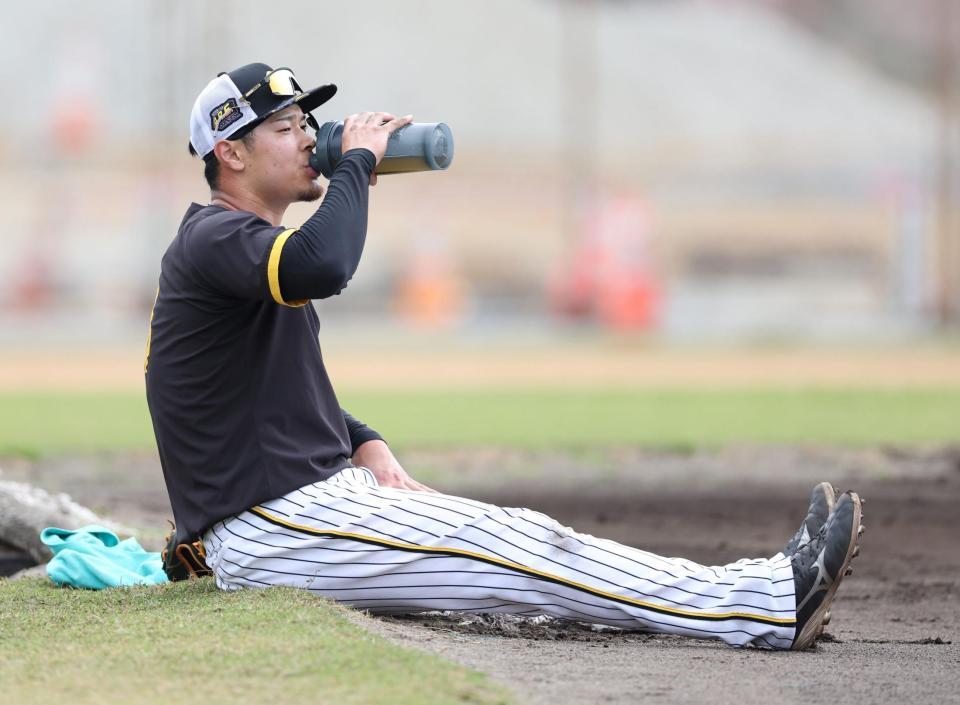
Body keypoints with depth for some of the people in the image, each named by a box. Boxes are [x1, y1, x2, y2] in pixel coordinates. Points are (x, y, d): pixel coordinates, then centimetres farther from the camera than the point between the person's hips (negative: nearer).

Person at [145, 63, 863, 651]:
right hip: (266, 530, -11)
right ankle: (770, 604, -17)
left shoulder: (254, 244, 22)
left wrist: (365, 443, 10)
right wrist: (358, 160, -18)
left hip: (320, 490, 11)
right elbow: (322, 265, -35)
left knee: (520, 541, -1)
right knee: (516, 547, -14)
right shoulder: (212, 239, -12)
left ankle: (767, 594, -9)